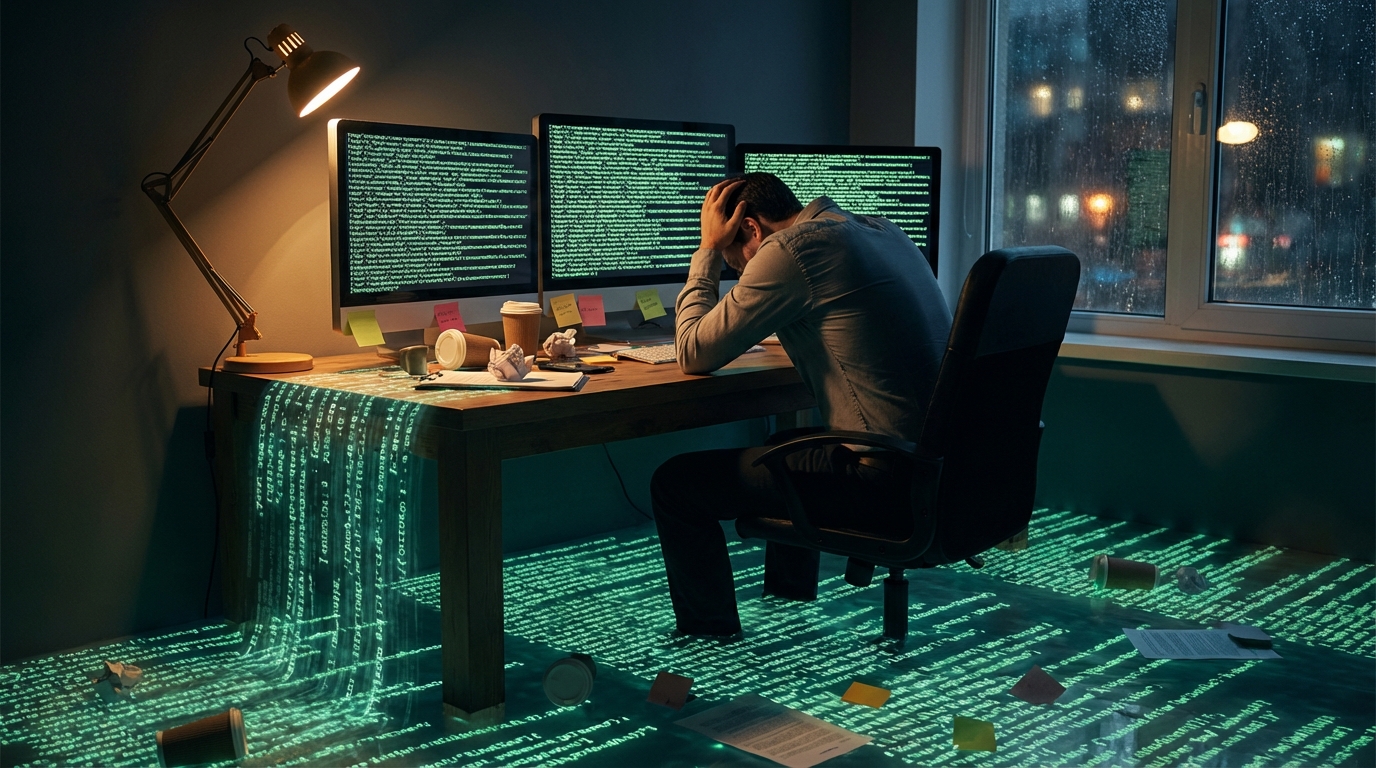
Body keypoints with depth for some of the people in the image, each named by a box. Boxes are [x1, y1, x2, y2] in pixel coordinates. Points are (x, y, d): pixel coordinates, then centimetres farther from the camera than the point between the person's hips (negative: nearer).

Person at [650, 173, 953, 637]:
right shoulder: (883, 231, 14)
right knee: (786, 445, 36)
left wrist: (709, 249, 4)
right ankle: (787, 600, 50)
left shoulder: (790, 250, -12)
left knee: (675, 483, 1)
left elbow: (694, 355, -5)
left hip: (883, 479, -9)